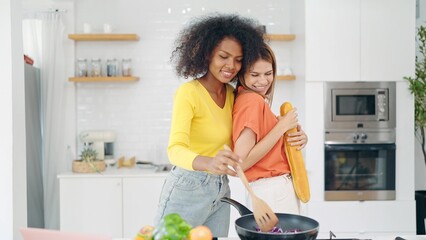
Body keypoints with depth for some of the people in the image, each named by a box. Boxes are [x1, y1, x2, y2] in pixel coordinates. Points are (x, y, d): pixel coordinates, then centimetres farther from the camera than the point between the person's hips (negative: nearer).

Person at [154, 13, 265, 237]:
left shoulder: (231, 94, 4)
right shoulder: (188, 93, -17)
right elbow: (175, 149, -29)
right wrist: (208, 163, -50)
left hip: (220, 191, 7)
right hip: (187, 189, -7)